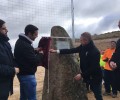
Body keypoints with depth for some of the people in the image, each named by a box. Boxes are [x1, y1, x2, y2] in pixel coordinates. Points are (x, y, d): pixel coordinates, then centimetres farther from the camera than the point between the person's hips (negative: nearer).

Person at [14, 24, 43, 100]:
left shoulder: (21, 41, 7)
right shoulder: (25, 45, -26)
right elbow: (35, 61, -24)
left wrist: (35, 51, 7)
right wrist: (40, 54, -6)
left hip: (22, 74, 10)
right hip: (27, 75, -10)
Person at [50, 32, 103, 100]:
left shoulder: (95, 52, -26)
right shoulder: (83, 47, -4)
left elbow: (93, 67, -24)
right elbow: (71, 50, -2)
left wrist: (82, 75, -23)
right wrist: (56, 51, -7)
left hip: (95, 77, -7)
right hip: (86, 75, 7)